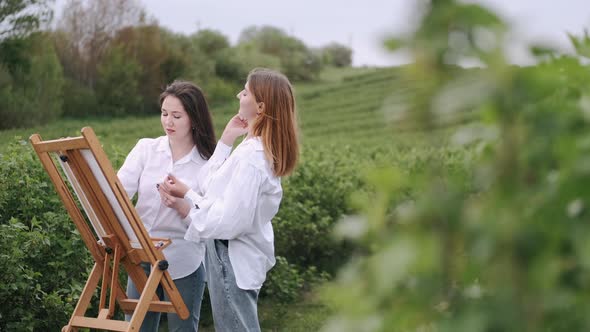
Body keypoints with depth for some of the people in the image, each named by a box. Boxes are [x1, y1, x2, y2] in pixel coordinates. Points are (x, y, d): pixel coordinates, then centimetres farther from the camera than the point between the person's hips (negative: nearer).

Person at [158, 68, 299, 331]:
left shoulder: (251, 157, -23)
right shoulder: (261, 149, 8)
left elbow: (229, 222, -25)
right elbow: (211, 186, 9)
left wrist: (187, 194, -15)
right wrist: (226, 140, 5)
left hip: (232, 260, -10)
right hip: (239, 256, 10)